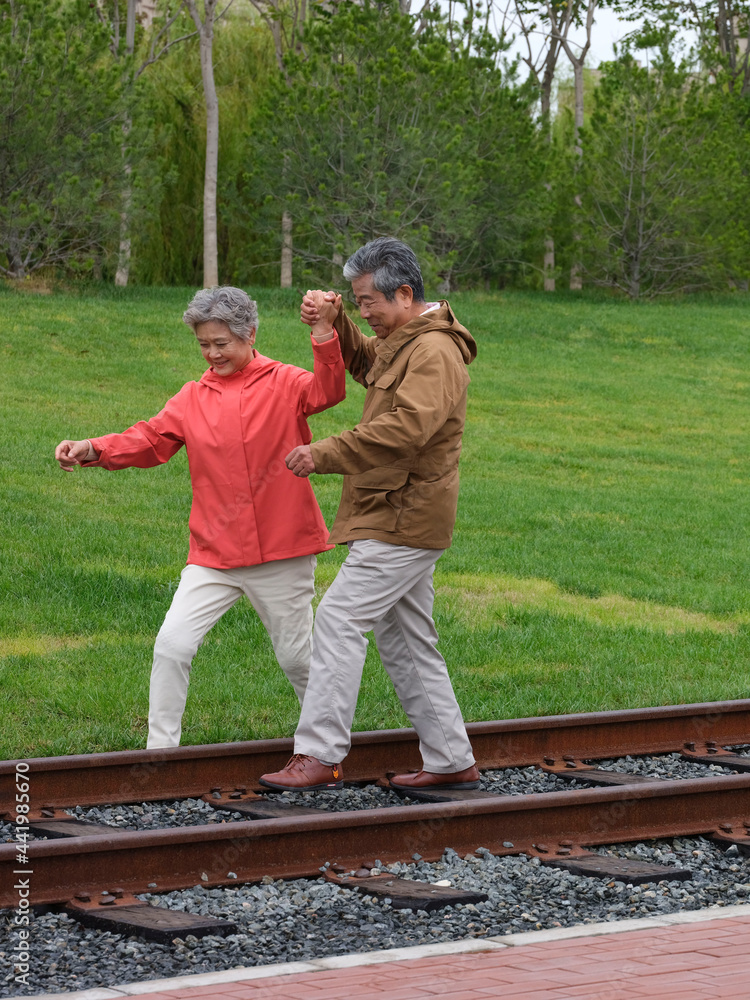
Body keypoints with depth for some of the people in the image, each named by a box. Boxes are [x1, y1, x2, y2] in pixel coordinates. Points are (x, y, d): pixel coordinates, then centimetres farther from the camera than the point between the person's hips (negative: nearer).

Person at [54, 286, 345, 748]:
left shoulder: (284, 384, -2)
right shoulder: (194, 398, 7)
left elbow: (327, 391, -21)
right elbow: (151, 438, -1)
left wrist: (324, 333, -37)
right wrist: (93, 449, -18)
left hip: (281, 553, -3)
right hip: (214, 554, 3)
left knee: (297, 657, 9)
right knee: (172, 645, -9)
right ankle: (160, 750, 2)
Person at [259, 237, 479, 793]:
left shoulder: (434, 353, -17)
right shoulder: (401, 342, 16)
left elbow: (405, 428, -30)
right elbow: (363, 361, 35)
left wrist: (324, 455, -29)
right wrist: (332, 322, 14)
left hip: (404, 521, -11)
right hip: (398, 517, 11)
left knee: (340, 619, -14)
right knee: (406, 640, 13)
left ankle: (319, 756, -15)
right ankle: (452, 763, 17)